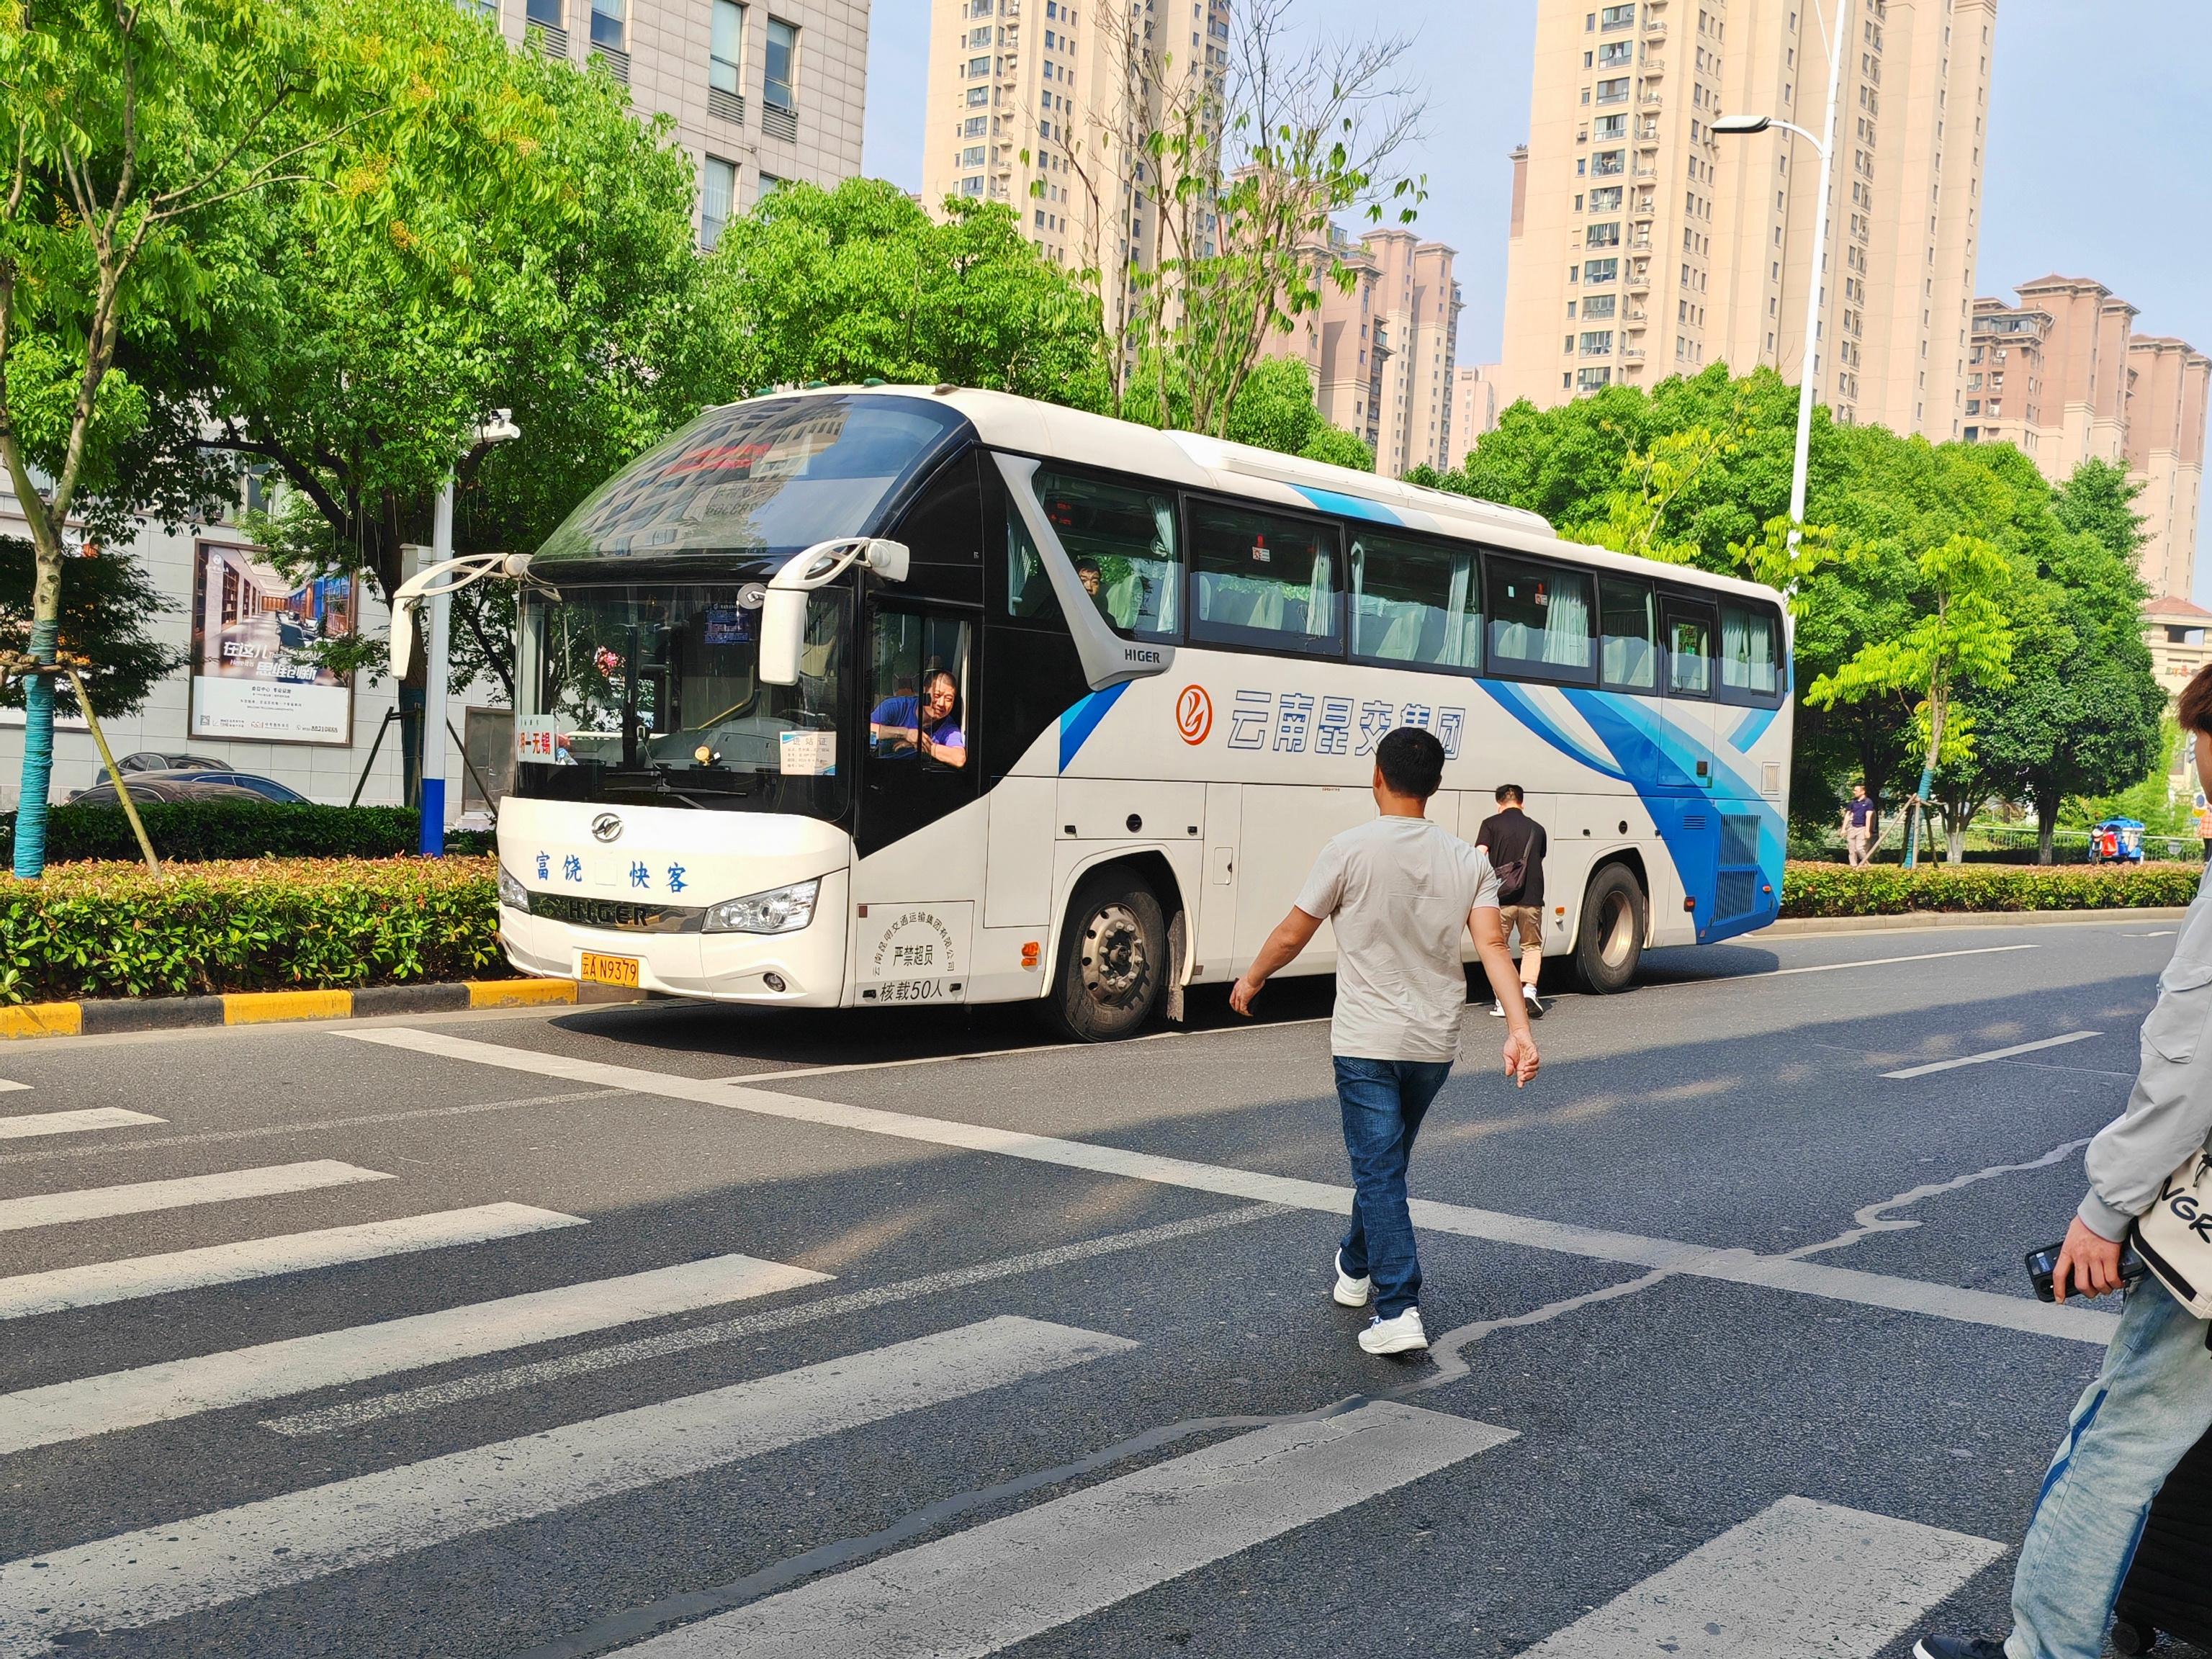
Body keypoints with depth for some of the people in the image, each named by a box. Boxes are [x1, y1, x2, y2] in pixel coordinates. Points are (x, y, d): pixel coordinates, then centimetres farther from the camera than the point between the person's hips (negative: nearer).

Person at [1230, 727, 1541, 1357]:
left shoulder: (1351, 850, -11)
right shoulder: (1469, 860, 1)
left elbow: (1292, 935, -4)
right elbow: (1492, 945, -11)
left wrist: (1251, 979, 13)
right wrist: (1520, 1028, -16)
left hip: (1367, 1042, -5)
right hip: (1435, 1044, 5)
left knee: (1380, 1173, -3)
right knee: (1386, 1163, 23)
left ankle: (1398, 1311, -13)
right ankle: (1357, 1268, 42)